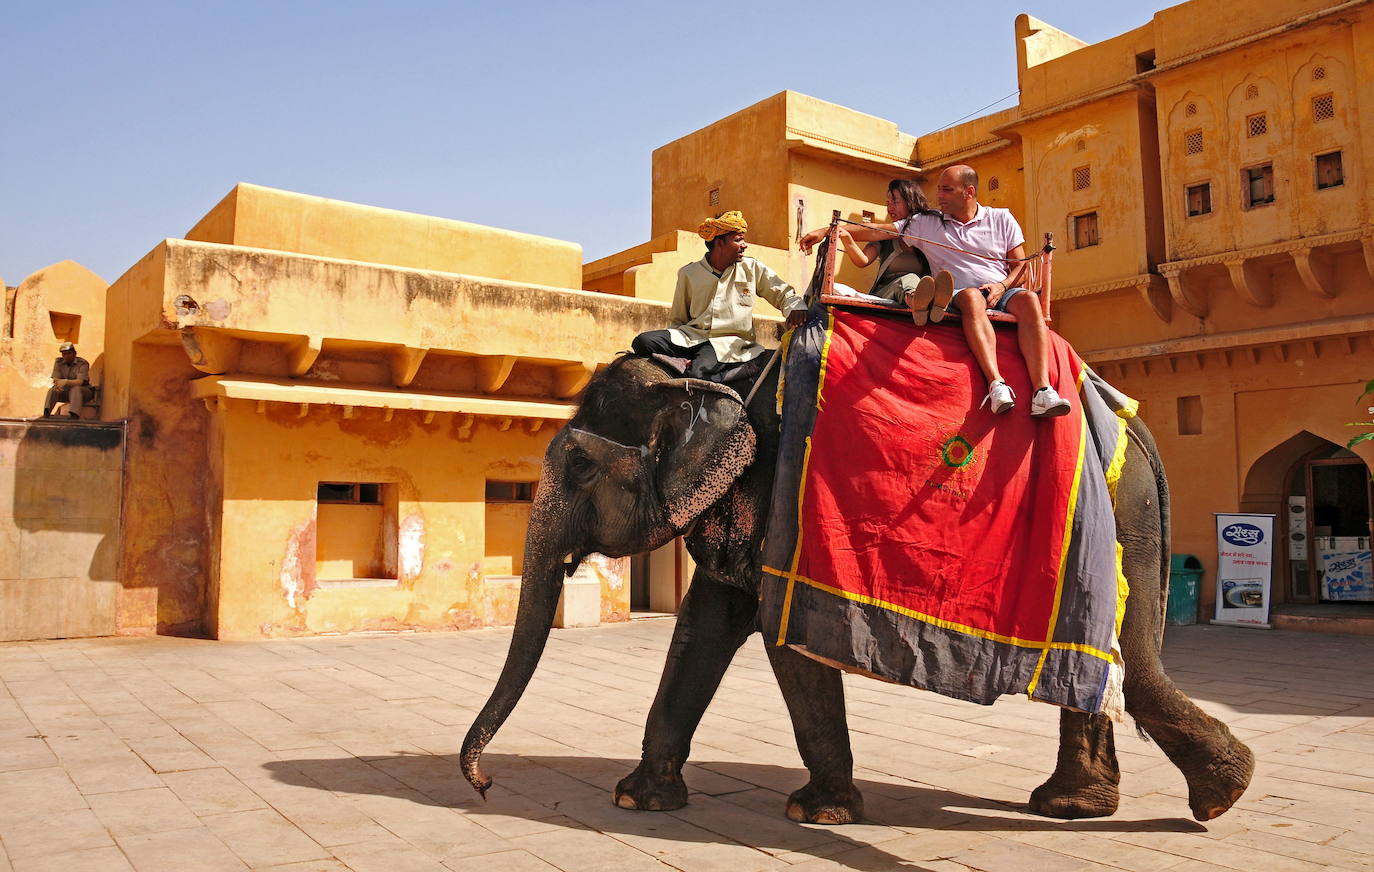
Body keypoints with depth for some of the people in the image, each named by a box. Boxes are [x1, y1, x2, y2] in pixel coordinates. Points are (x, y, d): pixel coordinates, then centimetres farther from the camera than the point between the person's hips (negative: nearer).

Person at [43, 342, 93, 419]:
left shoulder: (82, 363, -14)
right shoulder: (58, 362, 1)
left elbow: (80, 382, -25)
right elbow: (55, 379, -6)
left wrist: (65, 382, -44)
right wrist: (57, 384, -32)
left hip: (83, 390, -5)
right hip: (65, 391, 5)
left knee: (75, 389, -37)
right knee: (53, 390, -23)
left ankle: (74, 414, -57)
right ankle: (46, 412, -40)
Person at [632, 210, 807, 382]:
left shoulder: (753, 269, 11)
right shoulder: (688, 273, 12)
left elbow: (784, 294, 13)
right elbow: (677, 320, 18)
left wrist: (795, 307, -12)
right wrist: (672, 341, -2)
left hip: (730, 341, -3)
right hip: (691, 336, 3)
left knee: (701, 370, -38)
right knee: (643, 342, -25)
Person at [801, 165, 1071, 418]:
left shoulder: (1002, 219, 16)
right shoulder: (926, 224, 14)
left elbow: (1021, 265, 13)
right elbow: (879, 230, 8)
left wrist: (1002, 285, -9)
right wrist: (826, 231, 0)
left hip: (1002, 294, 2)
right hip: (958, 297, -2)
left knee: (1029, 299, -31)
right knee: (972, 296, -36)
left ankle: (1042, 392, -44)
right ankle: (997, 385, -50)